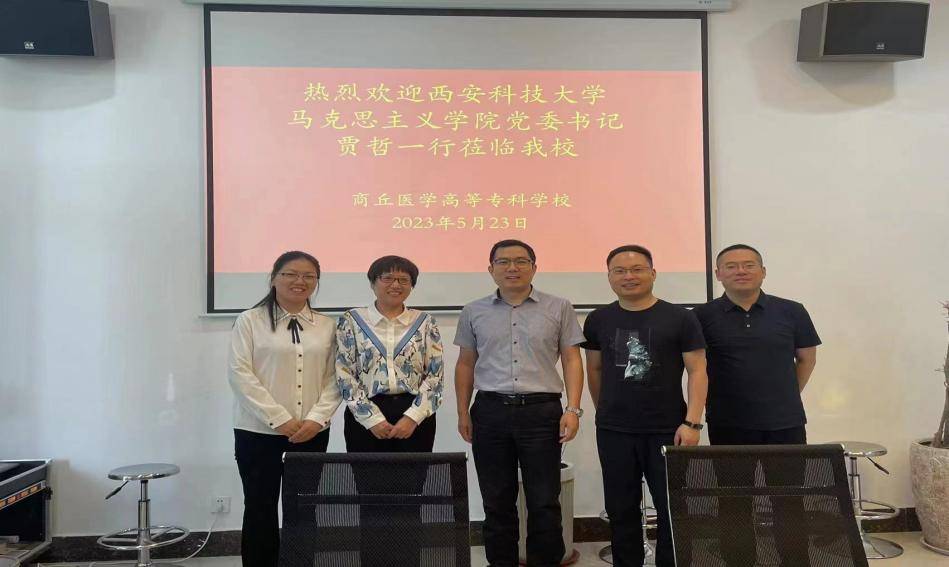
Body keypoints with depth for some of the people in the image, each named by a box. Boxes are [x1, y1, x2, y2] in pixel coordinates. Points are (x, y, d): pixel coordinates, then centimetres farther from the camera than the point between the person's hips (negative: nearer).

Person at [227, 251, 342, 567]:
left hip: (312, 433, 3)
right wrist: (280, 419, -14)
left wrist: (317, 418, -10)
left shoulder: (326, 326, 8)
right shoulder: (250, 321, -1)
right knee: (260, 507, 6)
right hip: (258, 431, -2)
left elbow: (334, 379, 6)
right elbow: (239, 374, -8)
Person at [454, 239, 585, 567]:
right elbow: (465, 364, 13)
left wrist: (573, 409, -7)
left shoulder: (558, 309, 3)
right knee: (497, 500, 11)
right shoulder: (474, 312, 8)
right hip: (490, 411, 2)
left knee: (544, 501, 4)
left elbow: (572, 360, 2)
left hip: (542, 411, -1)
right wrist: (463, 412, 8)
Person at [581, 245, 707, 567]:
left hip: (668, 430, -2)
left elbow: (697, 371, -5)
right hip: (613, 432, 3)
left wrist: (691, 422, -13)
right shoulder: (598, 321, 5)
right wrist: (605, 412, 12)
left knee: (673, 508, 7)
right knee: (621, 509, 12)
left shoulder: (680, 319, -4)